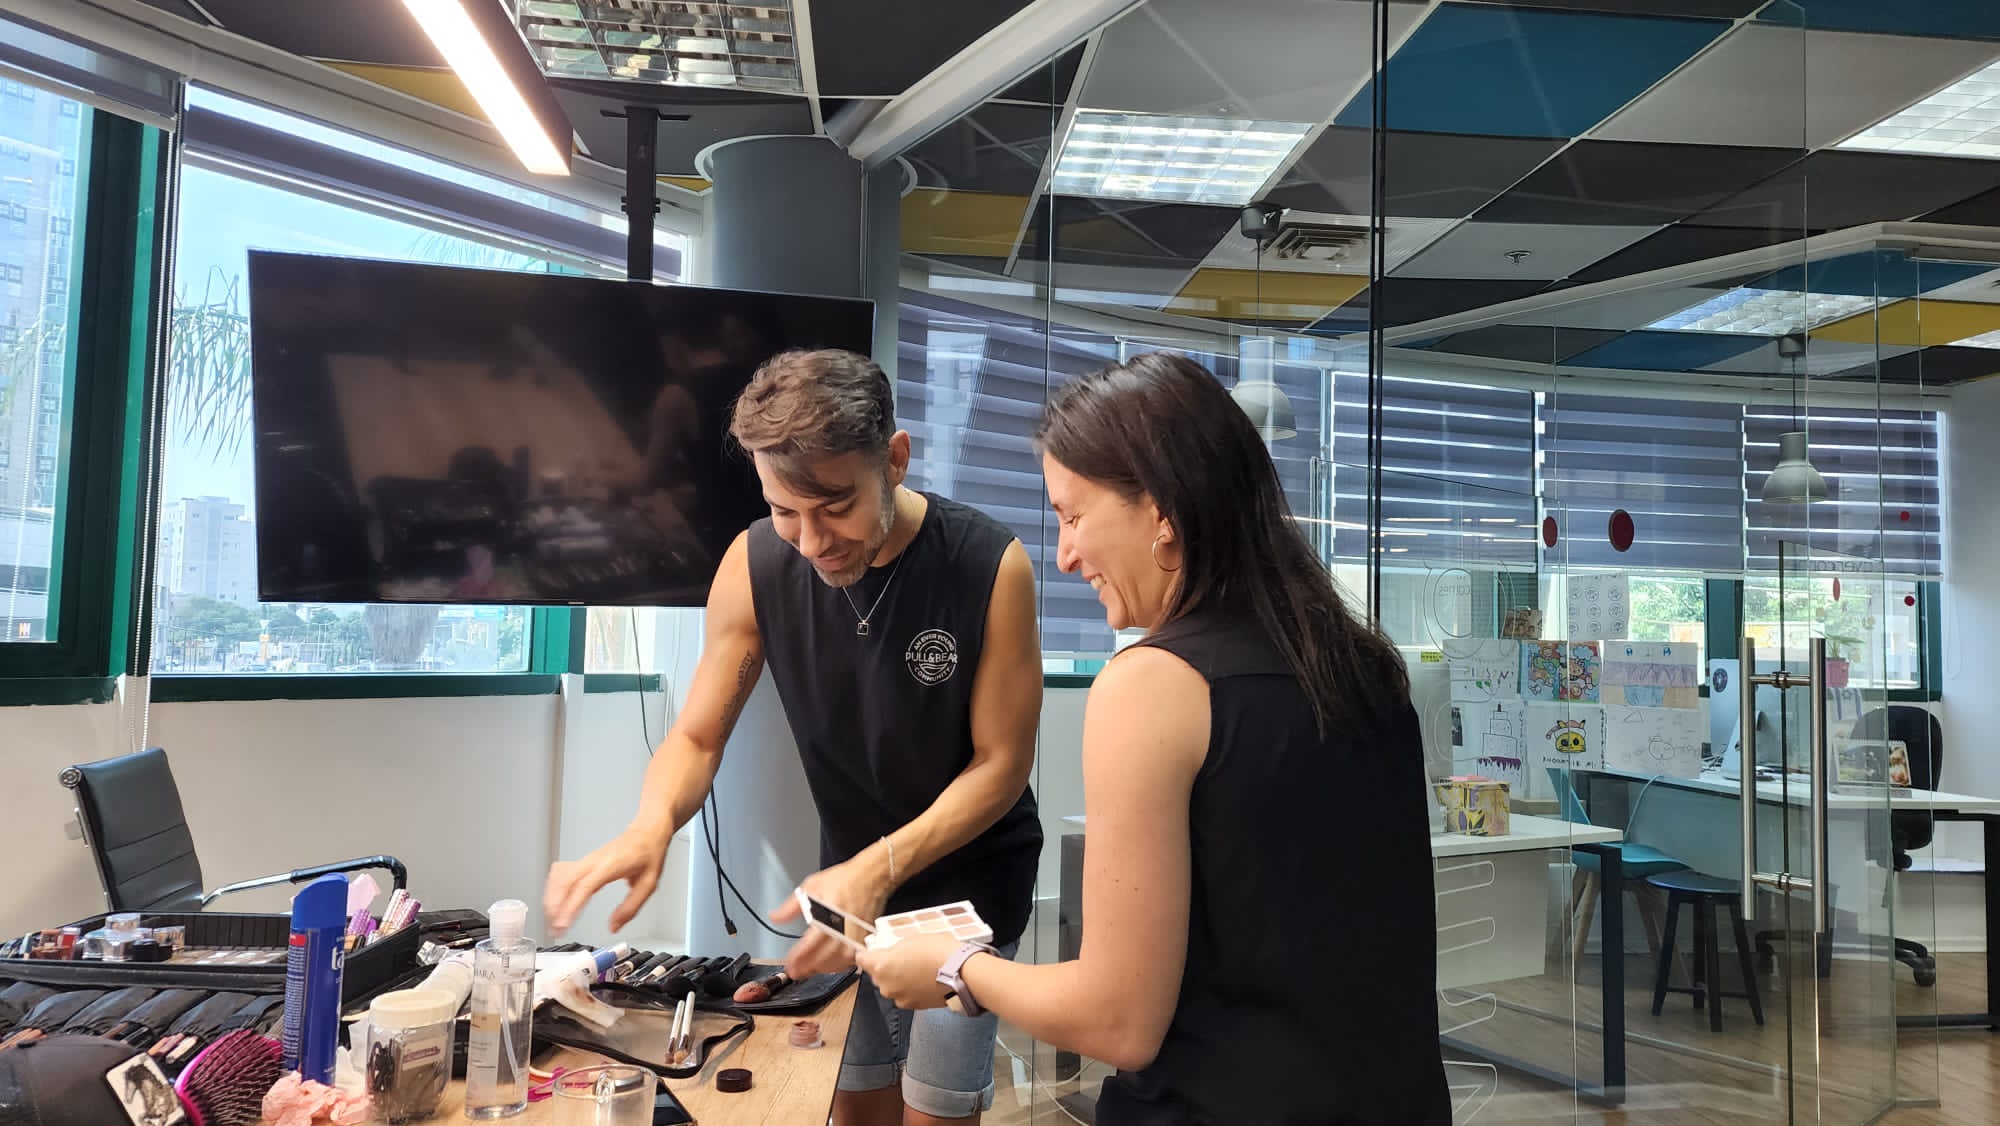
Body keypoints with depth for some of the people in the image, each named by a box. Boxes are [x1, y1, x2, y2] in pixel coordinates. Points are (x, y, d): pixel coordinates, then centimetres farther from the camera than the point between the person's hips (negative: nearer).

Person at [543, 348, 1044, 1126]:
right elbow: (697, 737, -8)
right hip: (854, 876, 3)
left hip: (970, 877, -3)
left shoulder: (991, 567, -25)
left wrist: (881, 868, -30)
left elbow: (1001, 764, -17)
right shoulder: (754, 566, -16)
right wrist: (652, 824, -30)